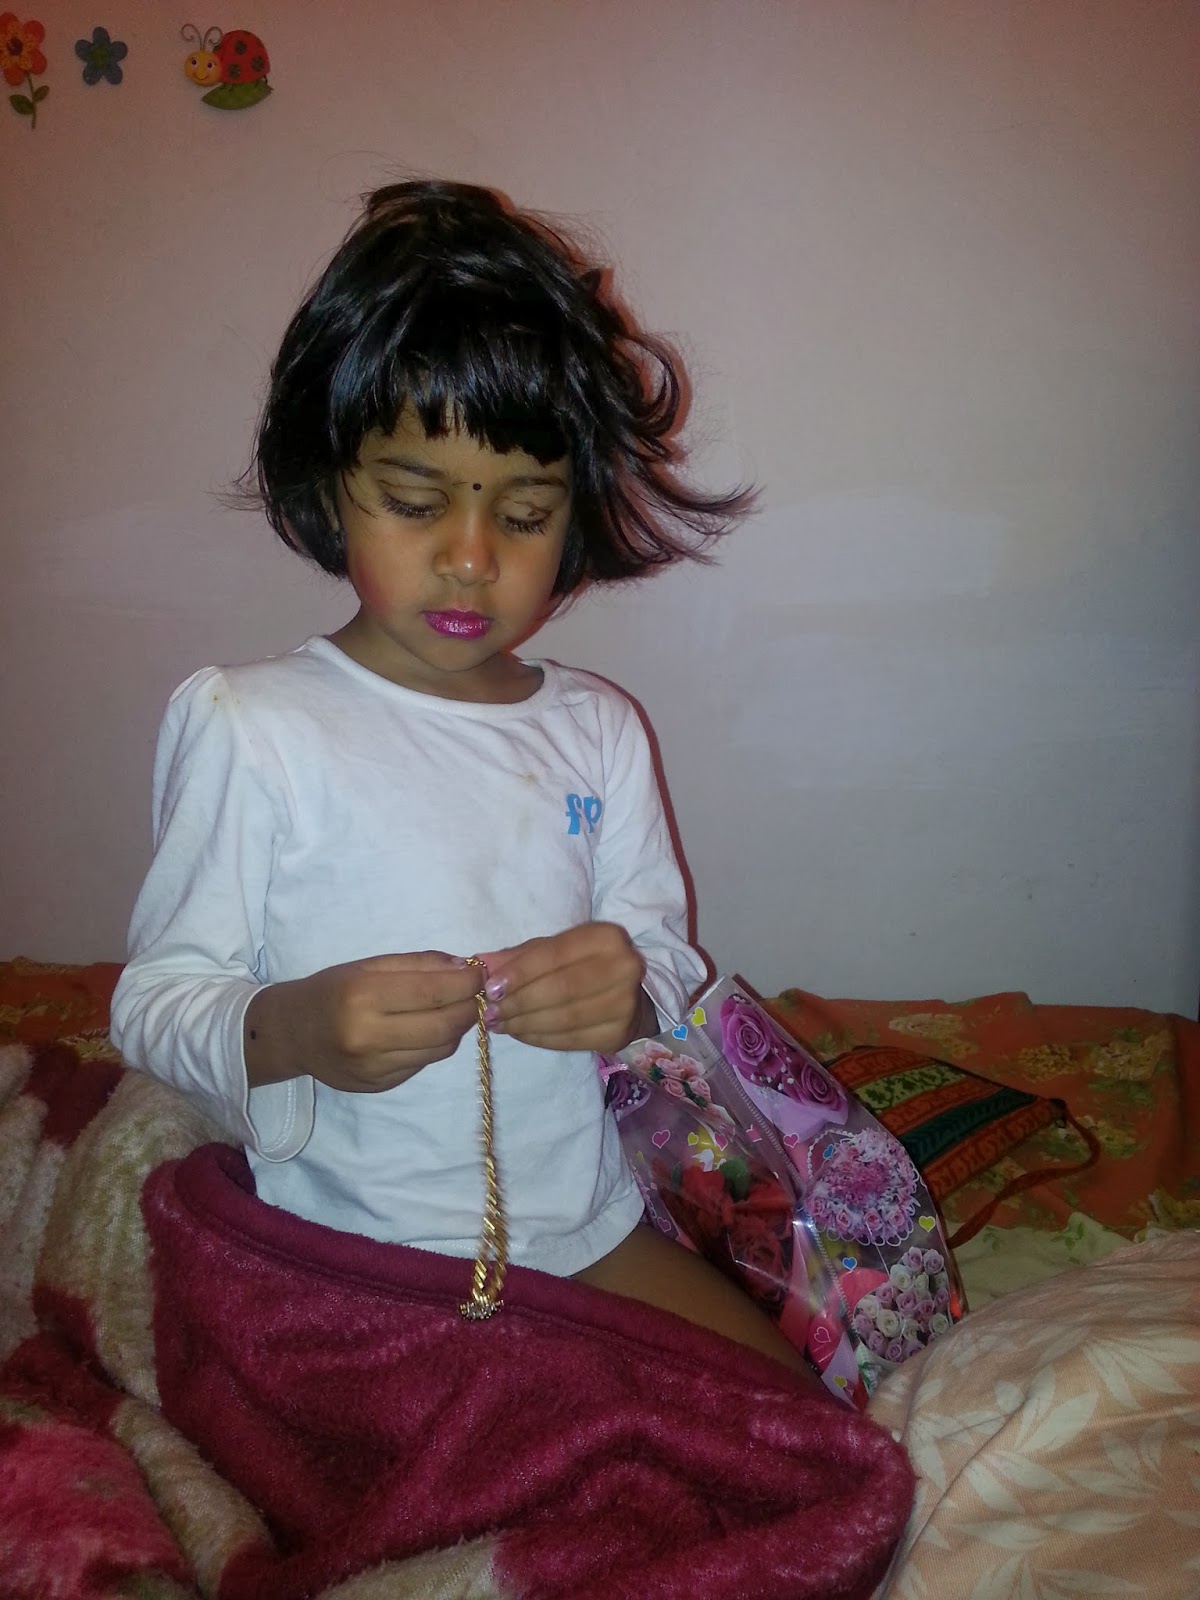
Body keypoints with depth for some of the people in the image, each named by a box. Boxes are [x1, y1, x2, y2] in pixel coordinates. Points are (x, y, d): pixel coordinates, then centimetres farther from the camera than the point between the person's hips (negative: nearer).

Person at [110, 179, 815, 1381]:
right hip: (354, 1259, -4)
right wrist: (290, 1031, -29)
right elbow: (154, 999, -8)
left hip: (586, 1226, 5)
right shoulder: (245, 726, -9)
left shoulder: (597, 730, 6)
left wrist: (630, 994, -16)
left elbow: (668, 961, 7)